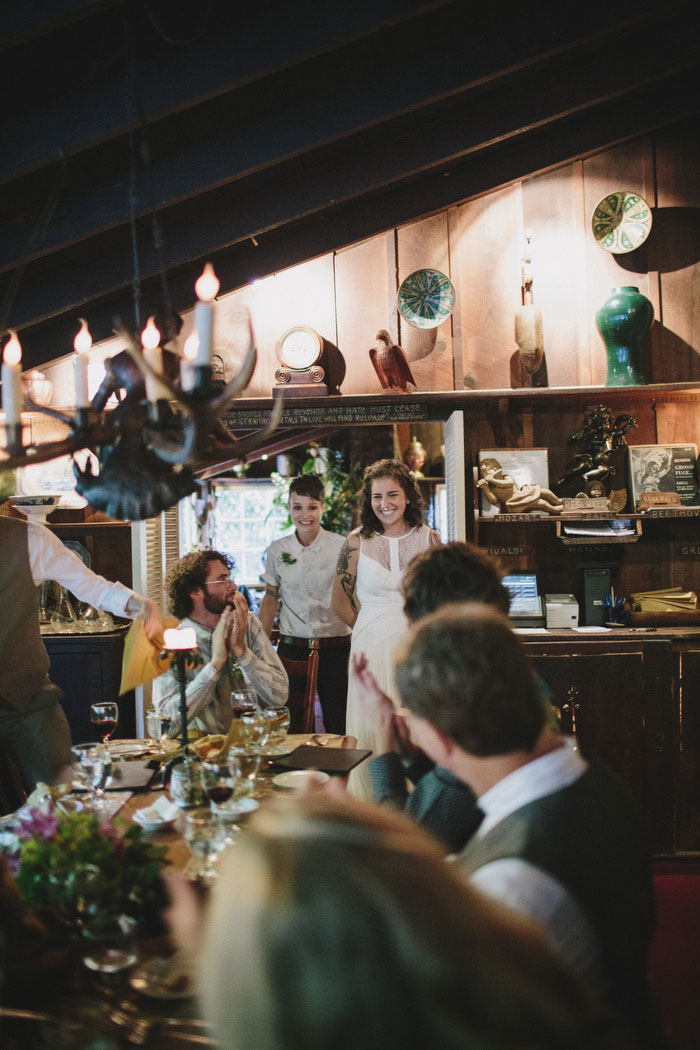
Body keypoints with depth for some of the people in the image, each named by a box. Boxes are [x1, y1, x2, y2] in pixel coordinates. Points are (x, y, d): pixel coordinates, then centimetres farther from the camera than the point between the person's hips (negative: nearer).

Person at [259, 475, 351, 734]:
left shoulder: (341, 547, -3)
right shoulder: (276, 551, 5)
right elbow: (270, 600, 13)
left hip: (334, 647, -2)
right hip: (291, 647, 2)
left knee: (338, 725, 1)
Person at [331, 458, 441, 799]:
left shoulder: (428, 538, 3)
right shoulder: (357, 542, -1)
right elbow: (339, 600, 8)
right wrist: (371, 627, 7)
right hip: (372, 646, -1)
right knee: (371, 730, 1)